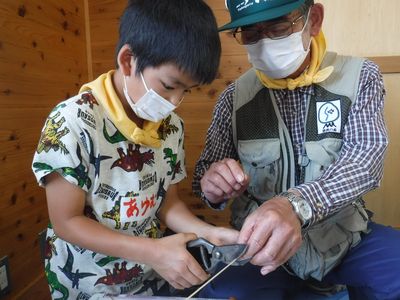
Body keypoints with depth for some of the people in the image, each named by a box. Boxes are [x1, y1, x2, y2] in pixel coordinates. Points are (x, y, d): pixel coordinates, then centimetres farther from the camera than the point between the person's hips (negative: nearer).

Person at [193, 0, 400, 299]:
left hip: (344, 233, 2)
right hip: (261, 240, 0)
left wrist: (296, 204, -37)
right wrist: (212, 185, -24)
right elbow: (206, 171, 1)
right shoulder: (235, 96, -3)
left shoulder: (360, 76, -4)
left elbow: (366, 155, -19)